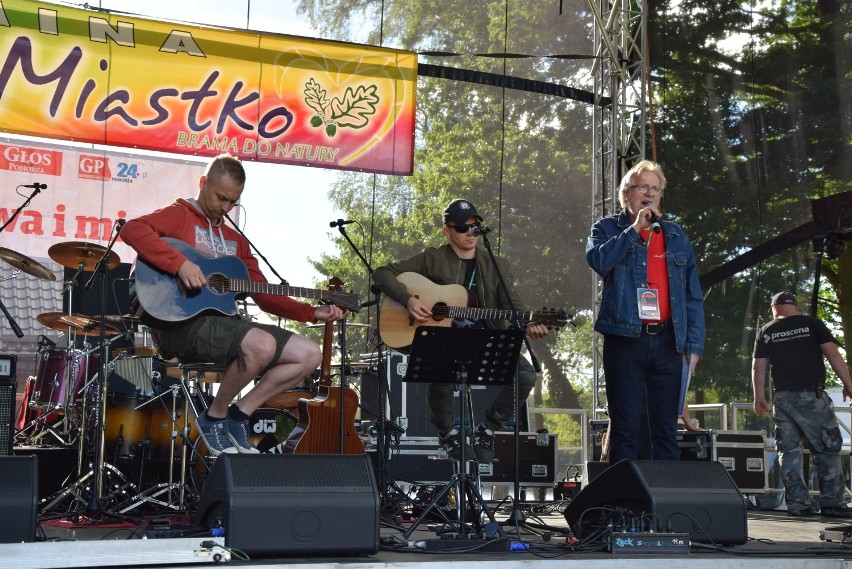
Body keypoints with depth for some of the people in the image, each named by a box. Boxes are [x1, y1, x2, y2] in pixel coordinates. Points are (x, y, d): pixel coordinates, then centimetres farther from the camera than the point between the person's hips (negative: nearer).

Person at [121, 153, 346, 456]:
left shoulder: (235, 239, 24)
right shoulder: (180, 215, 3)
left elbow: (265, 295, 18)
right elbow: (132, 229, -19)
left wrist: (312, 313, 5)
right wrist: (180, 263, -27)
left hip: (223, 319, 8)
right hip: (181, 322, -8)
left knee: (309, 354, 0)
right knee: (262, 345, -34)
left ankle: (238, 416, 4)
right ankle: (215, 418, -9)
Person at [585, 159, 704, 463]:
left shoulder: (676, 236, 17)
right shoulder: (607, 228, 9)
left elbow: (693, 295, 13)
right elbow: (598, 259, -15)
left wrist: (694, 344, 3)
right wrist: (636, 228, -10)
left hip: (668, 342, 3)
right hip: (625, 339, -3)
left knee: (667, 429, 5)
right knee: (625, 429, -1)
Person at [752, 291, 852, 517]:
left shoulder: (766, 332, 10)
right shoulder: (812, 324, 3)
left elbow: (758, 367, 8)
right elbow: (832, 354, -4)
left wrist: (759, 397, 15)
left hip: (782, 397, 3)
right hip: (811, 395, -3)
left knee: (789, 451, 6)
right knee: (828, 448, 2)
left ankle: (797, 503, 4)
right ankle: (832, 502, -2)